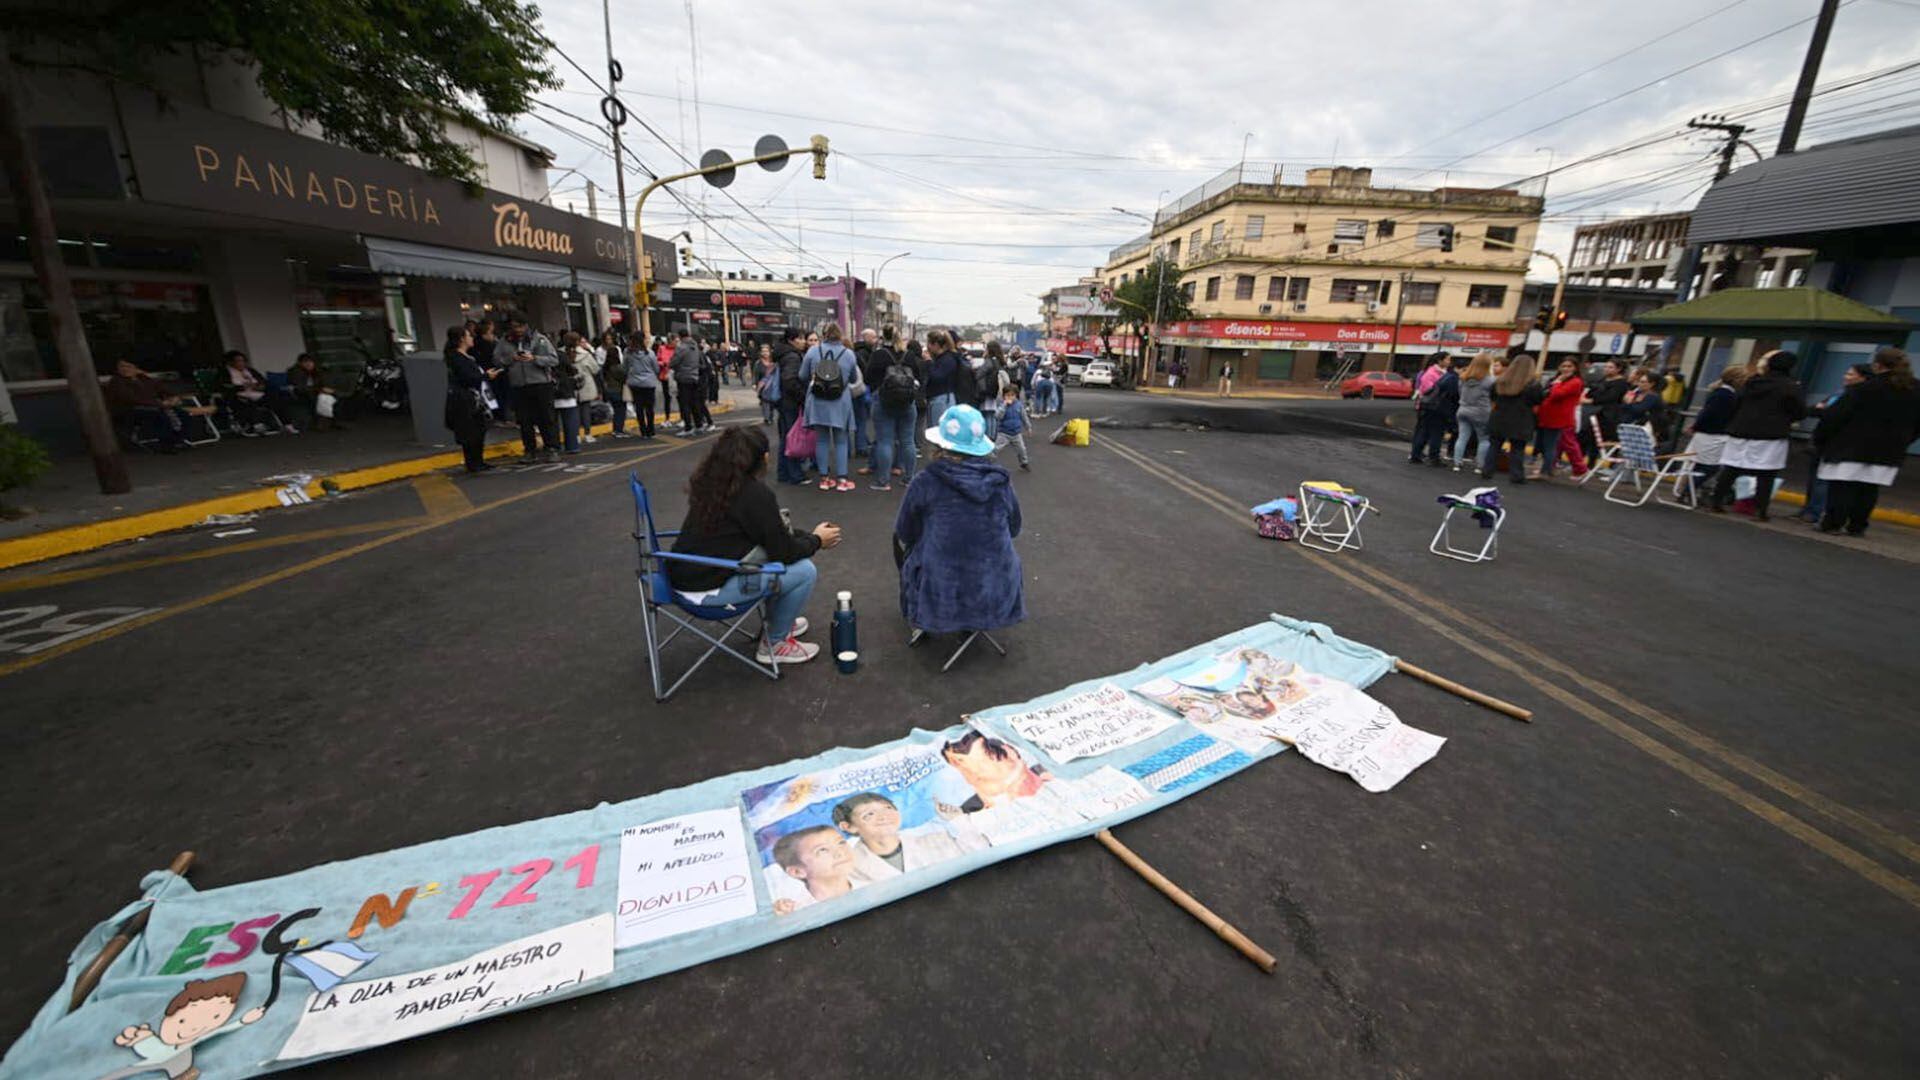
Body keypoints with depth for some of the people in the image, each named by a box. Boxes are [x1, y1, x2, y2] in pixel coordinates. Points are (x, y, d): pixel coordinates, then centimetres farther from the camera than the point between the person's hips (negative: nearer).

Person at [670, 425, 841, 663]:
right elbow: (784, 551, -12)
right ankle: (775, 644, 10)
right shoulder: (755, 493, -18)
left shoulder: (709, 483, 7)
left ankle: (777, 621, 31)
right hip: (707, 589, -9)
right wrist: (816, 540, 7)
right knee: (805, 571, -7)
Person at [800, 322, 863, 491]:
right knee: (841, 441, 9)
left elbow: (802, 376, 2)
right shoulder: (849, 354, -4)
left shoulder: (813, 351, -5)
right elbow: (854, 379, 10)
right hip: (840, 404, 0)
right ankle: (842, 479, 6)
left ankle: (824, 478, 14)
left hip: (817, 402, 1)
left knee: (822, 440, 10)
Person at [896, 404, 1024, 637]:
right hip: (998, 598, 3)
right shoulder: (1001, 480, -5)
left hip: (940, 598, -2)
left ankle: (917, 621, 36)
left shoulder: (925, 482, -13)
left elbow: (905, 535, 1)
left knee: (902, 541, 27)